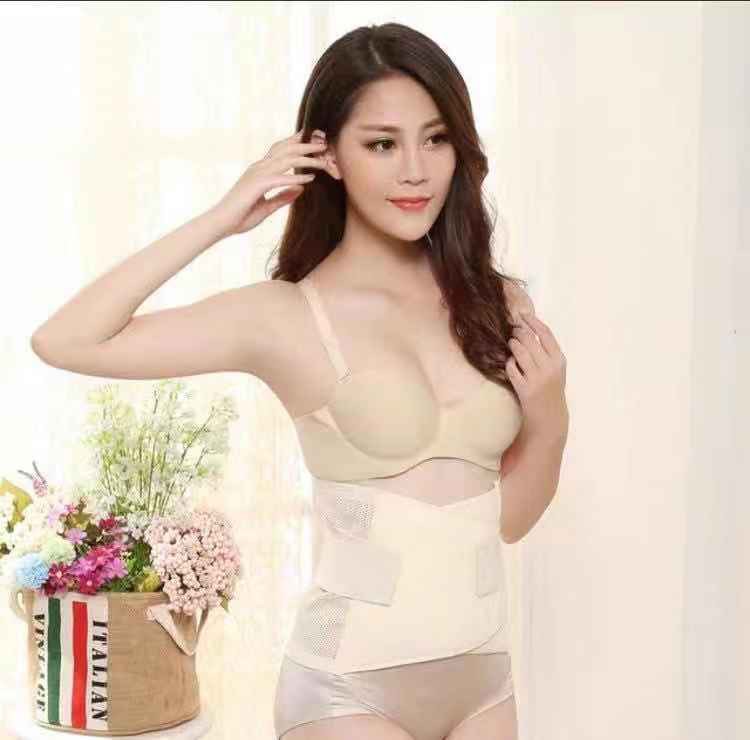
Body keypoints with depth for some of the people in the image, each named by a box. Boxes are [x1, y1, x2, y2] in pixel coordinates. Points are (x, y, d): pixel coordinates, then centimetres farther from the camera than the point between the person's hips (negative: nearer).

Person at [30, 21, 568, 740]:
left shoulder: (497, 302, 3)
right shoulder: (287, 318, -9)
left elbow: (507, 517, 11)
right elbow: (62, 343, -19)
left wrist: (549, 426, -7)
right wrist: (220, 220, -15)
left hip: (482, 677, 5)